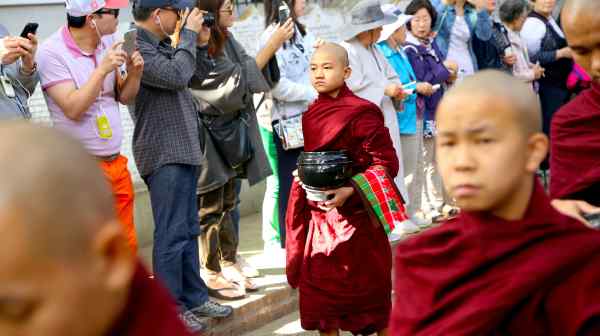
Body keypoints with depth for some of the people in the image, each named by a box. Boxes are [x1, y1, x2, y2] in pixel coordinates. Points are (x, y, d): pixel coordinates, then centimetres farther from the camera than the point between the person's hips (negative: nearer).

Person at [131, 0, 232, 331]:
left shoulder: (163, 45, 13)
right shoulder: (137, 48, -15)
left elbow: (199, 73, 21)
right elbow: (177, 76, -24)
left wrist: (200, 43, 5)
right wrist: (188, 33, -13)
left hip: (183, 150, 10)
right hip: (163, 155, -10)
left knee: (189, 230, 16)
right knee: (172, 235, -4)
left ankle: (193, 297, 26)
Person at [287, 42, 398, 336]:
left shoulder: (362, 112, -12)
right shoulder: (311, 114, 9)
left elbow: (386, 163, -15)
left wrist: (349, 191, -24)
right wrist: (304, 179, 8)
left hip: (355, 215, -6)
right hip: (318, 215, 6)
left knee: (368, 287, 6)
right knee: (319, 290, 10)